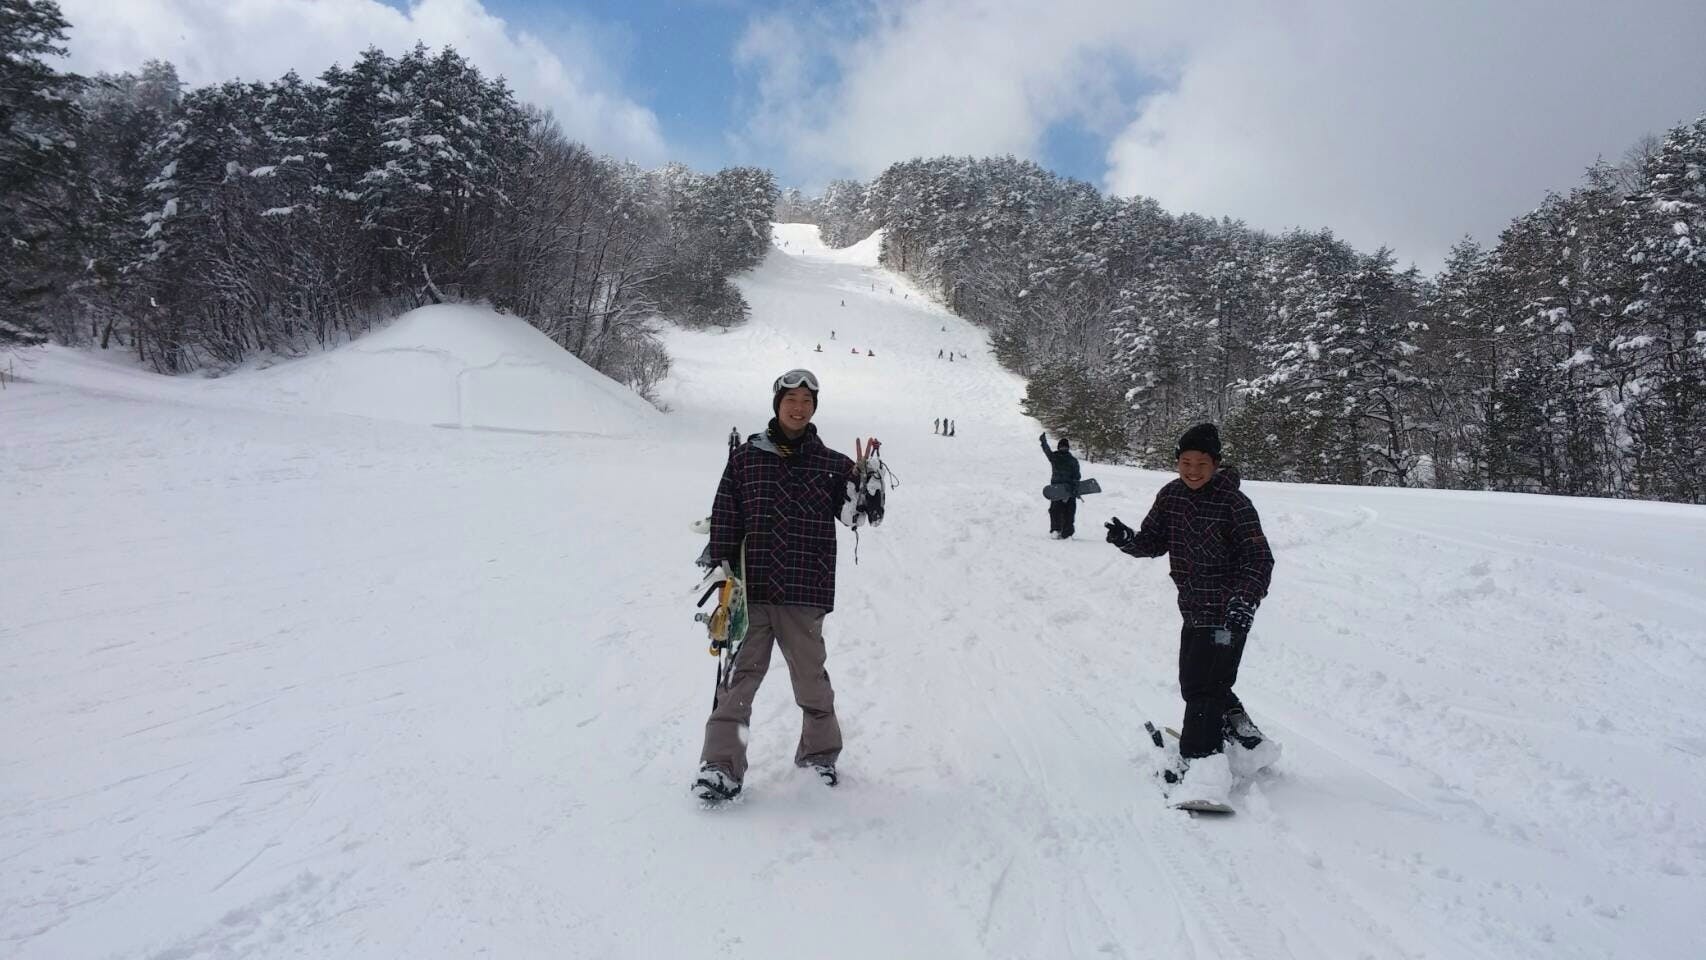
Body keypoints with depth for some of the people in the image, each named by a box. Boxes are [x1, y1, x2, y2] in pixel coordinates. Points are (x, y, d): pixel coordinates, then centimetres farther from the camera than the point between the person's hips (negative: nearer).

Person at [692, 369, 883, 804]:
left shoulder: (831, 464, 7)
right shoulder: (746, 458, 6)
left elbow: (859, 515, 3)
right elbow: (724, 520, 6)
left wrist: (869, 490, -17)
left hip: (805, 593, 0)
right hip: (750, 589, 0)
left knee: (810, 676, 8)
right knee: (740, 674, -1)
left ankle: (820, 752, 29)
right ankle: (721, 766, 4)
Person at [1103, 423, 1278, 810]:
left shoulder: (1234, 502, -16)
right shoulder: (1170, 495, 3)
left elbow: (1259, 557, -16)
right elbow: (1154, 541, 7)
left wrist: (1246, 598, -31)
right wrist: (1129, 540, -16)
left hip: (1227, 612, -8)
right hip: (1194, 608, 8)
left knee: (1203, 687, -14)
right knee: (1194, 682, 20)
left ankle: (1202, 766, -11)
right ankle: (1247, 741, 38)